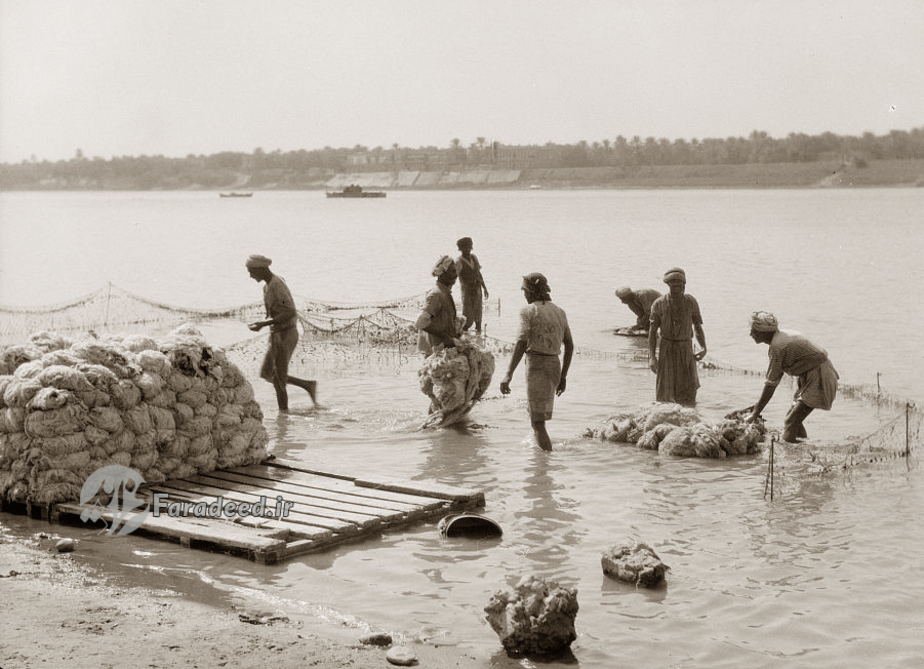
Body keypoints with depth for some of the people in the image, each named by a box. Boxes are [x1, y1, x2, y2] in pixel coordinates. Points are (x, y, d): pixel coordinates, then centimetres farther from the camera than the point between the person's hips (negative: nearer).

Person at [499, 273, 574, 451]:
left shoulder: (528, 310, -6)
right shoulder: (559, 311, 13)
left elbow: (521, 343, -18)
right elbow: (569, 346, 14)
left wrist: (509, 374, -21)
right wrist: (563, 376, 20)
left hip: (537, 364, -7)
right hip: (555, 365, 7)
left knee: (538, 424, -5)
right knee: (542, 416, 23)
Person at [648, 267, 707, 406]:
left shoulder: (691, 302, 0)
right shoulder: (659, 304, -4)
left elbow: (697, 326, 11)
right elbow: (652, 331, -2)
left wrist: (703, 348, -3)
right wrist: (651, 356, -10)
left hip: (686, 350, 1)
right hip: (667, 351, -1)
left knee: (688, 393, 1)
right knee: (665, 393, 0)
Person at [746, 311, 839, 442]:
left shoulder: (777, 347, -20)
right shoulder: (783, 336, 8)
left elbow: (771, 383, -19)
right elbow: (776, 376, 13)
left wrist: (756, 413, -14)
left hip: (818, 378, -10)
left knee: (791, 422, -14)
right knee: (791, 417, 11)